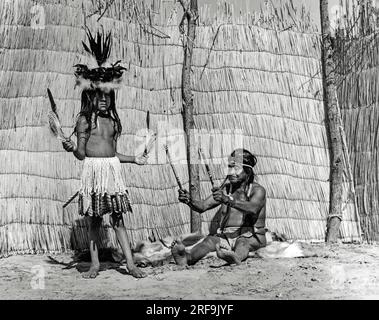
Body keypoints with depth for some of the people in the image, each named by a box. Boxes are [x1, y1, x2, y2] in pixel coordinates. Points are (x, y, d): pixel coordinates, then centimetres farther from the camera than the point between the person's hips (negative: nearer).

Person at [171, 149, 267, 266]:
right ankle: (187, 258, -55)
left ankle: (236, 258, -70)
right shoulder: (226, 189, 13)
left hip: (250, 237, -3)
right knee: (210, 240, -27)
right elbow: (202, 206, 2)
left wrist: (228, 200, -43)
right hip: (227, 237, 4)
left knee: (243, 243, -36)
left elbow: (253, 209, -27)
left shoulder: (258, 190, -3)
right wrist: (189, 200, -21)